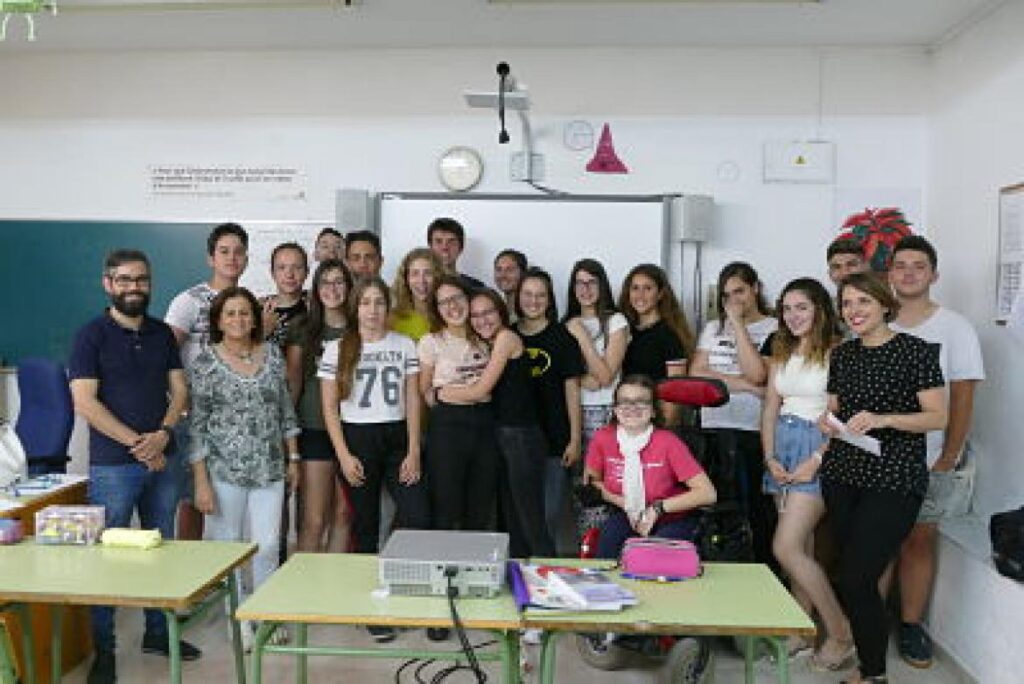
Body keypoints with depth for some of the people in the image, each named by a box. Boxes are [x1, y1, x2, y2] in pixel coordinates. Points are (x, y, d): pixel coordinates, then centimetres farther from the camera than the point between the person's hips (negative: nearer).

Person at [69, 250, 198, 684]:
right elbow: (85, 403, -12)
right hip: (112, 465, -5)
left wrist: (163, 434, -12)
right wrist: (137, 444, -15)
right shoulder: (92, 336, -5)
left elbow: (179, 391, 7)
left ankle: (158, 632, 28)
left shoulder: (163, 334, 10)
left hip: (162, 460, 5)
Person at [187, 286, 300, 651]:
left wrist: (293, 458, 10)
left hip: (270, 469, 3)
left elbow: (286, 410, 12)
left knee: (267, 545, 4)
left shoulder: (272, 355, 5)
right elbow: (196, 425, -6)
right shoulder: (205, 364, -5)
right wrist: (201, 481, -10)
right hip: (224, 470, -2)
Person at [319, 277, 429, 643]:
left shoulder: (405, 345, 6)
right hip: (356, 440, -1)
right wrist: (344, 455, -8)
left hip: (397, 439, 1)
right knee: (366, 526, 5)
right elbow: (330, 408, 1)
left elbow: (412, 400, 5)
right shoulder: (337, 349, 2)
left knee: (418, 518, -10)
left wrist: (414, 451, -3)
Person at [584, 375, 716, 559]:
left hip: (671, 520, -2)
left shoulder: (667, 442, -19)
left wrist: (658, 508, -20)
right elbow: (592, 481, 7)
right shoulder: (603, 438, -10)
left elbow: (708, 494, -21)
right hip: (627, 516, 3)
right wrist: (623, 503, -10)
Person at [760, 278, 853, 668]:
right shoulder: (781, 353, 13)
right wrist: (771, 459, 2)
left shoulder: (837, 352, -10)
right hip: (783, 447, 7)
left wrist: (815, 461, -18)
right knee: (802, 547, 11)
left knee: (786, 548, -10)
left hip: (819, 449, -7)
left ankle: (841, 633, 5)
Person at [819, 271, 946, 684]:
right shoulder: (842, 355, 12)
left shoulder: (916, 351, -5)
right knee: (850, 572, 8)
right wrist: (827, 422, -2)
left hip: (894, 482, -5)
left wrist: (882, 419, -22)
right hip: (841, 477, 6)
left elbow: (938, 417, -9)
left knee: (855, 578, -11)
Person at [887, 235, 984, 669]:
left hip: (927, 461, -1)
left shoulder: (955, 329, -1)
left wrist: (948, 460, -7)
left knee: (919, 542, 6)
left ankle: (910, 626, 19)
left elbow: (962, 400, -3)